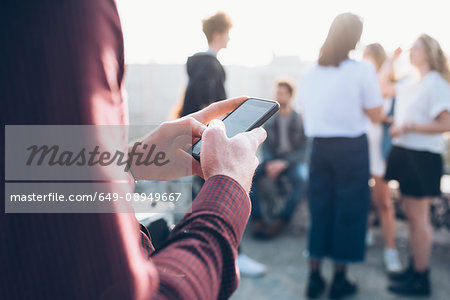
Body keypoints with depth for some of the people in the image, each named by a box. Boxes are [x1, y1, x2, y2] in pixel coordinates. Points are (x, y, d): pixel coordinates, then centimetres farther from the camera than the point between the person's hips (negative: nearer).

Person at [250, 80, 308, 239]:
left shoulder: (299, 120, -6)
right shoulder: (270, 120, 6)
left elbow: (303, 150, -9)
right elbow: (265, 145, 7)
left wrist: (284, 163, -21)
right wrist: (269, 164, -13)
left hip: (293, 161, -3)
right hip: (272, 159, 4)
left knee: (299, 181, -36)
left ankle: (280, 222, -31)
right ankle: (257, 219, -23)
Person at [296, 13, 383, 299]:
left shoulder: (310, 72, 6)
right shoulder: (362, 70, -8)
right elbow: (376, 115, -5)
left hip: (319, 145, 4)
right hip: (352, 147, -4)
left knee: (320, 209, 12)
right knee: (349, 211, 8)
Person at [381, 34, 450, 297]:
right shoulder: (412, 85, 14)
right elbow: (385, 85, 31)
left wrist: (408, 127, -19)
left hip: (422, 157, -9)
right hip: (405, 153, 9)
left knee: (418, 218, -3)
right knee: (413, 216, 14)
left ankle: (421, 279, 8)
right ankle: (415, 268, 26)